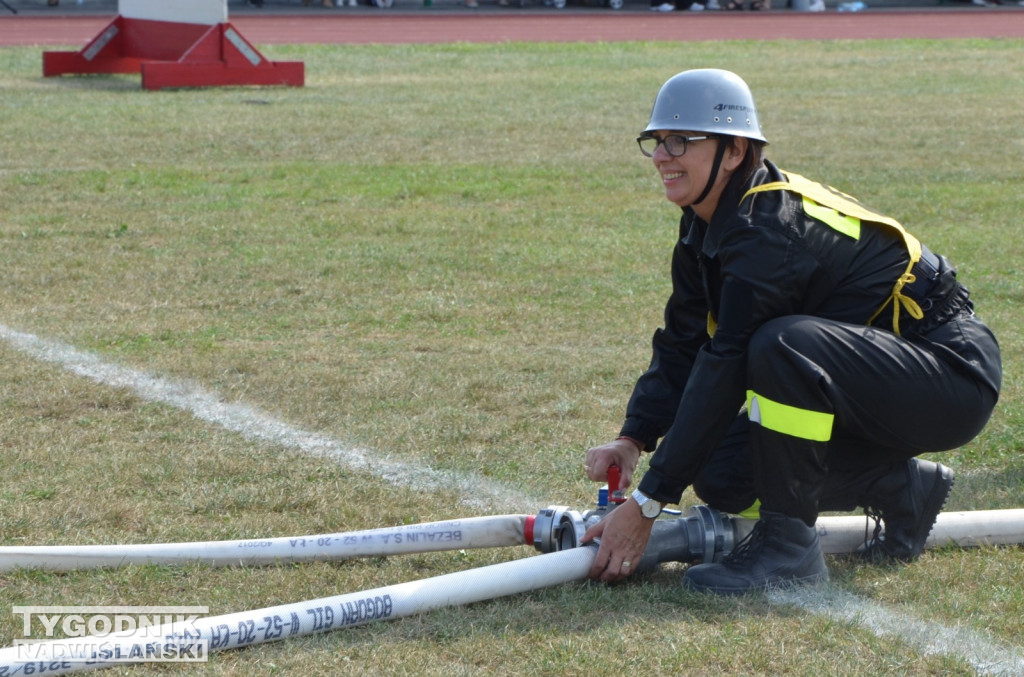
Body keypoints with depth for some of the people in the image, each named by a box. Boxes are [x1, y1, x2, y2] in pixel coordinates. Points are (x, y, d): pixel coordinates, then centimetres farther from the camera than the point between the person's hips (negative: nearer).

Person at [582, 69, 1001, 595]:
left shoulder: (771, 231, -26)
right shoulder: (706, 226, 3)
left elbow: (725, 369, -29)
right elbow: (682, 346, 5)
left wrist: (647, 504, -28)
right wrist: (633, 438, -11)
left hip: (952, 377, -10)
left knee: (782, 344, -35)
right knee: (721, 476, -2)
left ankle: (788, 543, -22)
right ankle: (899, 487, 12)